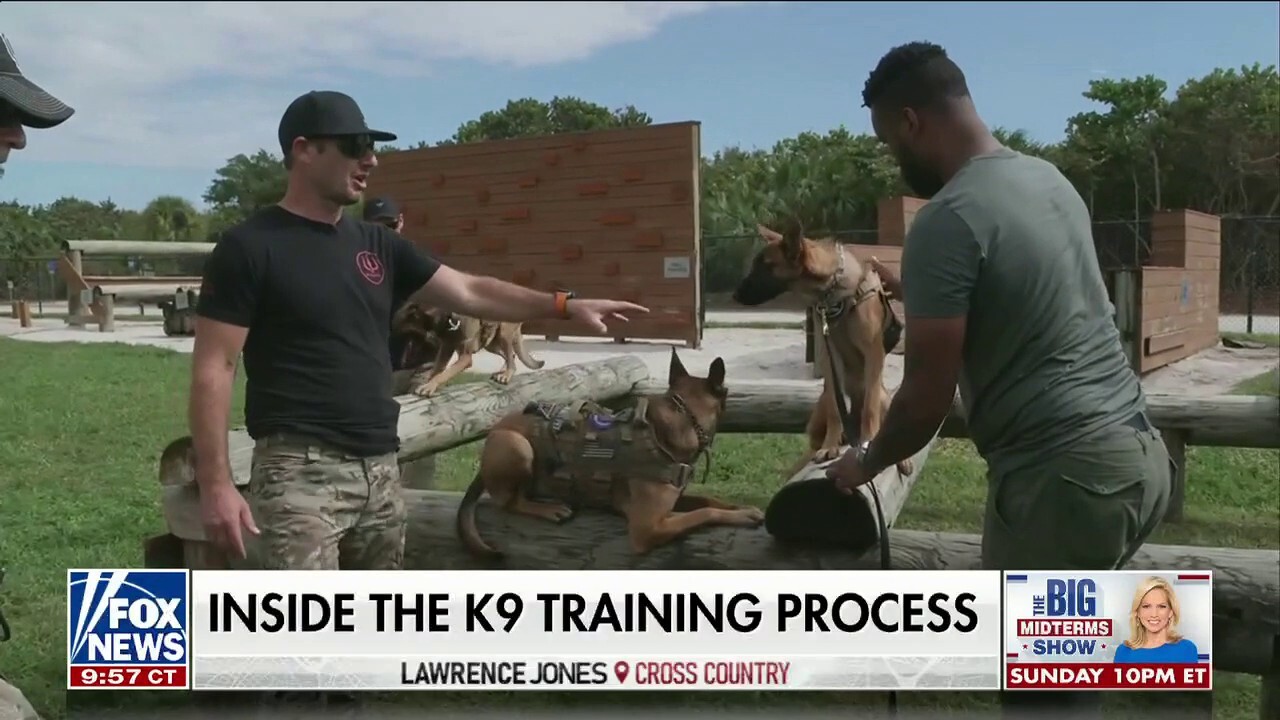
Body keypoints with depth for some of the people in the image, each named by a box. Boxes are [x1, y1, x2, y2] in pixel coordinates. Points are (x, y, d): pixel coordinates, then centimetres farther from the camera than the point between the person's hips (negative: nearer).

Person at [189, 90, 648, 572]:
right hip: (301, 470, -7)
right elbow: (213, 368, -9)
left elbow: (469, 292, 14)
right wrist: (216, 482, -15)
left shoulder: (376, 244, 12)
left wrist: (565, 305, 5)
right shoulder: (250, 247, -7)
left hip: (380, 469, 8)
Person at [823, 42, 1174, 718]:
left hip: (1064, 473, -9)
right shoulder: (1048, 178, 11)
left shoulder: (947, 220, -14)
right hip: (1139, 451, 9)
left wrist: (865, 464, 7)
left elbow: (926, 398, -12)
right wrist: (920, 294, 38)